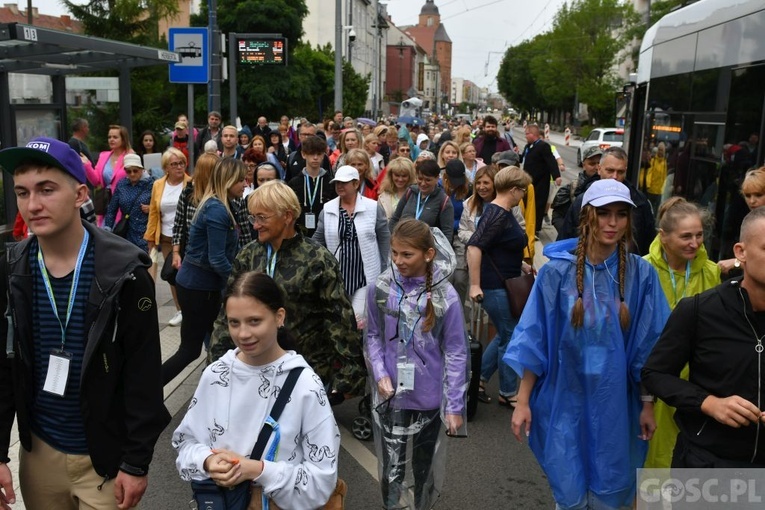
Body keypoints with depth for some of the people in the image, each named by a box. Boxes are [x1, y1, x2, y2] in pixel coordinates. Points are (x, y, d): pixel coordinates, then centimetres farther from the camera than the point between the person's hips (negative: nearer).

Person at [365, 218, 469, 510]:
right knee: (391, 469, 0)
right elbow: (373, 336, 5)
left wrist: (455, 406, -7)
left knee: (424, 464, 19)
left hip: (430, 396, 0)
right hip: (391, 394, 1)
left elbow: (455, 353, -7)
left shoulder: (445, 296, -14)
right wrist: (380, 374, -10)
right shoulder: (380, 289, -8)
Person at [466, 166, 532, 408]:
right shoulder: (497, 215, -19)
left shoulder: (503, 212, 12)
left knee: (505, 334, 17)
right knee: (510, 338, 2)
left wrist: (521, 265, 18)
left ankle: (479, 378, 26)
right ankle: (507, 394, 17)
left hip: (504, 283, 10)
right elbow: (474, 247, -28)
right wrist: (475, 285, -28)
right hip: (494, 286, -10)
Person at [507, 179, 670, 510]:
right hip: (566, 401, -1)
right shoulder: (557, 272, -9)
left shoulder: (640, 274, -6)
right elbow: (534, 339, -5)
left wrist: (647, 404, 4)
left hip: (615, 405, 1)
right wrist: (522, 400, -5)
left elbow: (647, 346, 2)